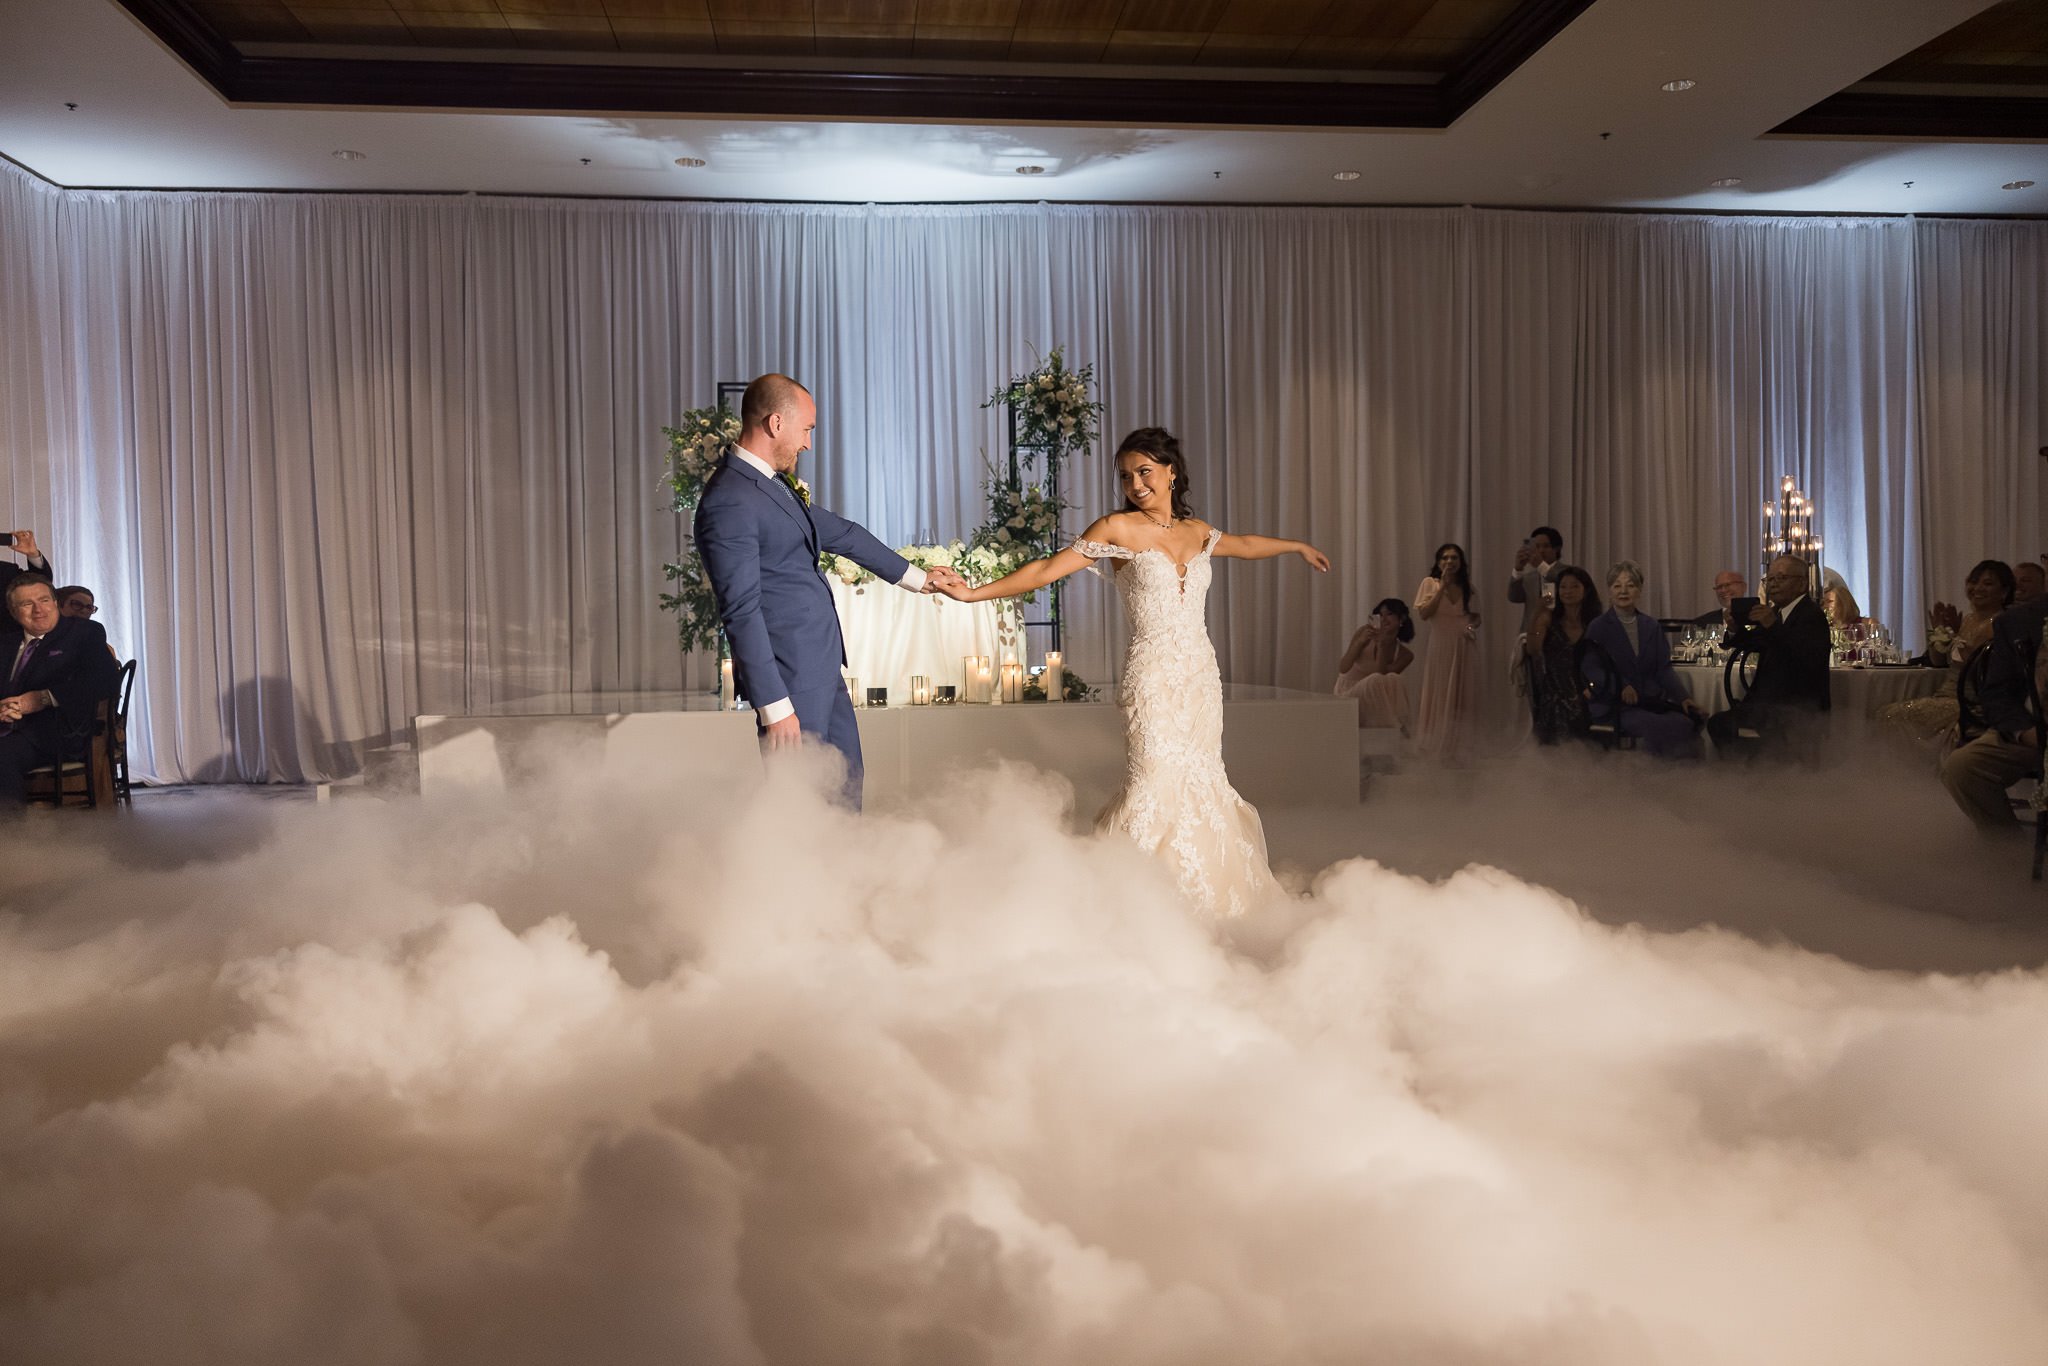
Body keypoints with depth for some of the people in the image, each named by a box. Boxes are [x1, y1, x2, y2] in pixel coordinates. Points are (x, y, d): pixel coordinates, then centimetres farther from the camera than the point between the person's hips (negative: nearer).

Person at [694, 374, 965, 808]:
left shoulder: (776, 484, 12)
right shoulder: (730, 503, -19)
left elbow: (839, 533, 25)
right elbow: (741, 612, -22)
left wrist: (915, 577, 33)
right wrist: (774, 706, -22)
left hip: (822, 667, 10)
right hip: (790, 677, -10)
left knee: (845, 784, 19)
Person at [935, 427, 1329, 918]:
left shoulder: (1196, 531, 12)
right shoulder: (1118, 528, -4)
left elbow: (1243, 545, 33)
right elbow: (1048, 568, -7)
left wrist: (1297, 546, 47)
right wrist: (973, 592, -15)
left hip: (1201, 673, 5)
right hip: (1153, 675, -5)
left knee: (1203, 781, 5)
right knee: (1156, 782, -13)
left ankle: (1207, 898, 16)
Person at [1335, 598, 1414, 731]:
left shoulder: (1405, 654, -1)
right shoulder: (1365, 632, -6)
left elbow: (1381, 673, -16)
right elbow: (1343, 668, -12)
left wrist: (1381, 646, -24)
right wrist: (1360, 642, -25)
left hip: (1374, 698, 2)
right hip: (1349, 692, -2)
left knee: (1393, 679, -30)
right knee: (1375, 680, -33)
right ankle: (1394, 727, -31)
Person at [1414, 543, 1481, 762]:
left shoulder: (1467, 587, 11)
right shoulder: (1430, 583, 0)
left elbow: (1476, 614, 21)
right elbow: (1423, 613, -12)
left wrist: (1474, 623, -2)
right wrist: (1442, 586, -13)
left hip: (1464, 648, 3)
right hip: (1440, 647, -3)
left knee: (1461, 697, 4)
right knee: (1437, 696, -1)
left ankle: (1457, 748, 11)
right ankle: (1434, 747, 6)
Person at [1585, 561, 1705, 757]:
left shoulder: (1651, 626, 17)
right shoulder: (1598, 628, 4)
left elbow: (1663, 669, 11)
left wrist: (1683, 697, -5)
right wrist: (1621, 687, -21)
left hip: (1653, 702, 4)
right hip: (1617, 706, -4)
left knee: (1687, 723, -27)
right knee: (1665, 727, -31)